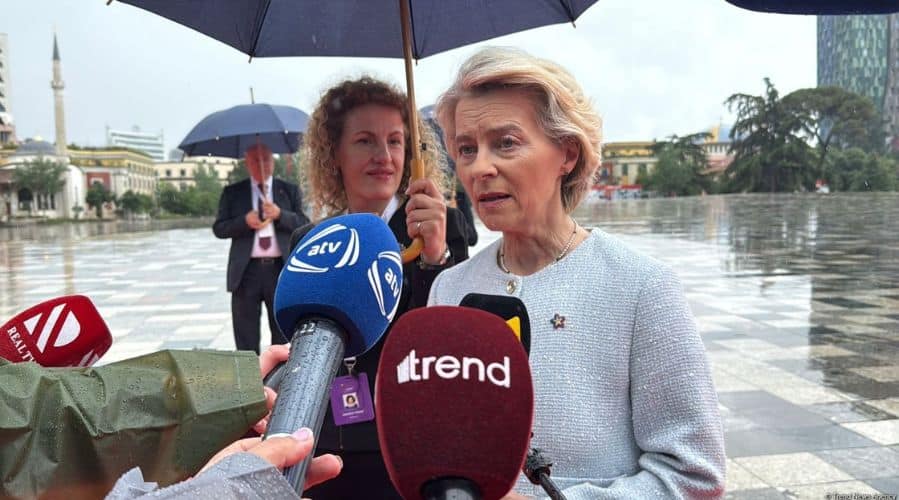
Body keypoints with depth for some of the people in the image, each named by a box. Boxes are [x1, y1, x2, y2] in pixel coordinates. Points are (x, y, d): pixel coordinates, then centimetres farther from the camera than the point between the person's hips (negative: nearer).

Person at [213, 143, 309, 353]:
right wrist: (244, 221, -14)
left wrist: (280, 215, -15)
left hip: (281, 269, 0)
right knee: (246, 339, 4)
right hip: (246, 271, 0)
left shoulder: (290, 190, 10)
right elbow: (219, 229, 4)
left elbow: (304, 224, 2)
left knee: (284, 334, 7)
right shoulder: (232, 192, 10)